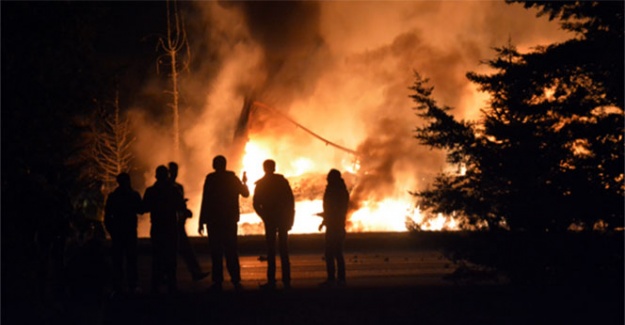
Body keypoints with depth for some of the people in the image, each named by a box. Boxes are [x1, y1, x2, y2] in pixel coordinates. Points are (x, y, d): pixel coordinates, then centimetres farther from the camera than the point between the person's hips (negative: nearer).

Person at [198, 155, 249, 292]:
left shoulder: (211, 179, -8)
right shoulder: (233, 178, 3)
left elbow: (205, 201, -11)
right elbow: (245, 193, 17)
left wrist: (201, 222, -9)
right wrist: (244, 182, 37)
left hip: (214, 220, -3)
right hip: (230, 219, 3)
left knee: (216, 252, 0)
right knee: (231, 251, 9)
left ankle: (217, 282, -3)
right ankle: (236, 281, 4)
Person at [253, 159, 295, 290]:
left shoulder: (260, 184, 1)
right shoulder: (282, 181, 2)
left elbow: (256, 204, -2)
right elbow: (291, 200, -1)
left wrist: (264, 216, 9)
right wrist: (290, 219, 3)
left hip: (270, 220, -1)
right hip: (283, 219, 1)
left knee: (271, 251, -1)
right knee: (284, 250, 6)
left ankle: (271, 281, -7)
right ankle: (286, 280, 2)